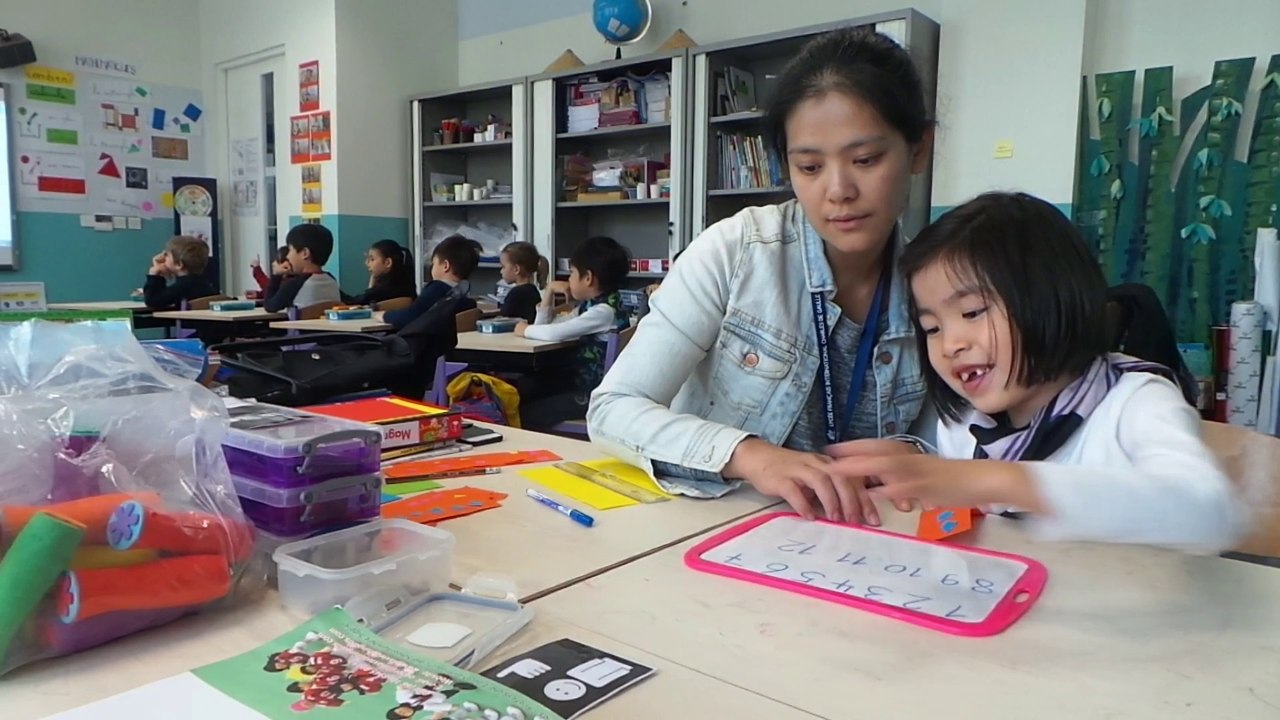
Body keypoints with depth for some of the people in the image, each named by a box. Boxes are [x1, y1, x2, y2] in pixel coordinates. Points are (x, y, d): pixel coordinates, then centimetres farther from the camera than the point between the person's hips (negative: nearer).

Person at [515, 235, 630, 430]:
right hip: (583, 381, 9)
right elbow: (545, 327, 17)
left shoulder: (604, 311, -21)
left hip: (597, 393, -9)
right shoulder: (589, 305, 10)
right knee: (523, 386, 6)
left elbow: (554, 334, -27)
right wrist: (549, 291, 6)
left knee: (526, 416, -9)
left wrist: (525, 330, -8)